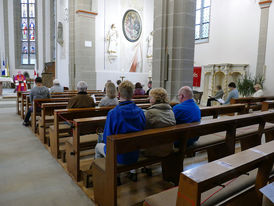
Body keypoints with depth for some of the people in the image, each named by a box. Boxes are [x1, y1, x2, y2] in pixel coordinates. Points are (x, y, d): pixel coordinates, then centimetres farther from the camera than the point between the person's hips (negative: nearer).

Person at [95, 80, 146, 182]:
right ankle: (133, 172, 38)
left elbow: (106, 139, -15)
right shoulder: (140, 111, -11)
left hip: (119, 157, -4)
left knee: (98, 146, 26)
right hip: (136, 155, 4)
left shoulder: (113, 113, -23)